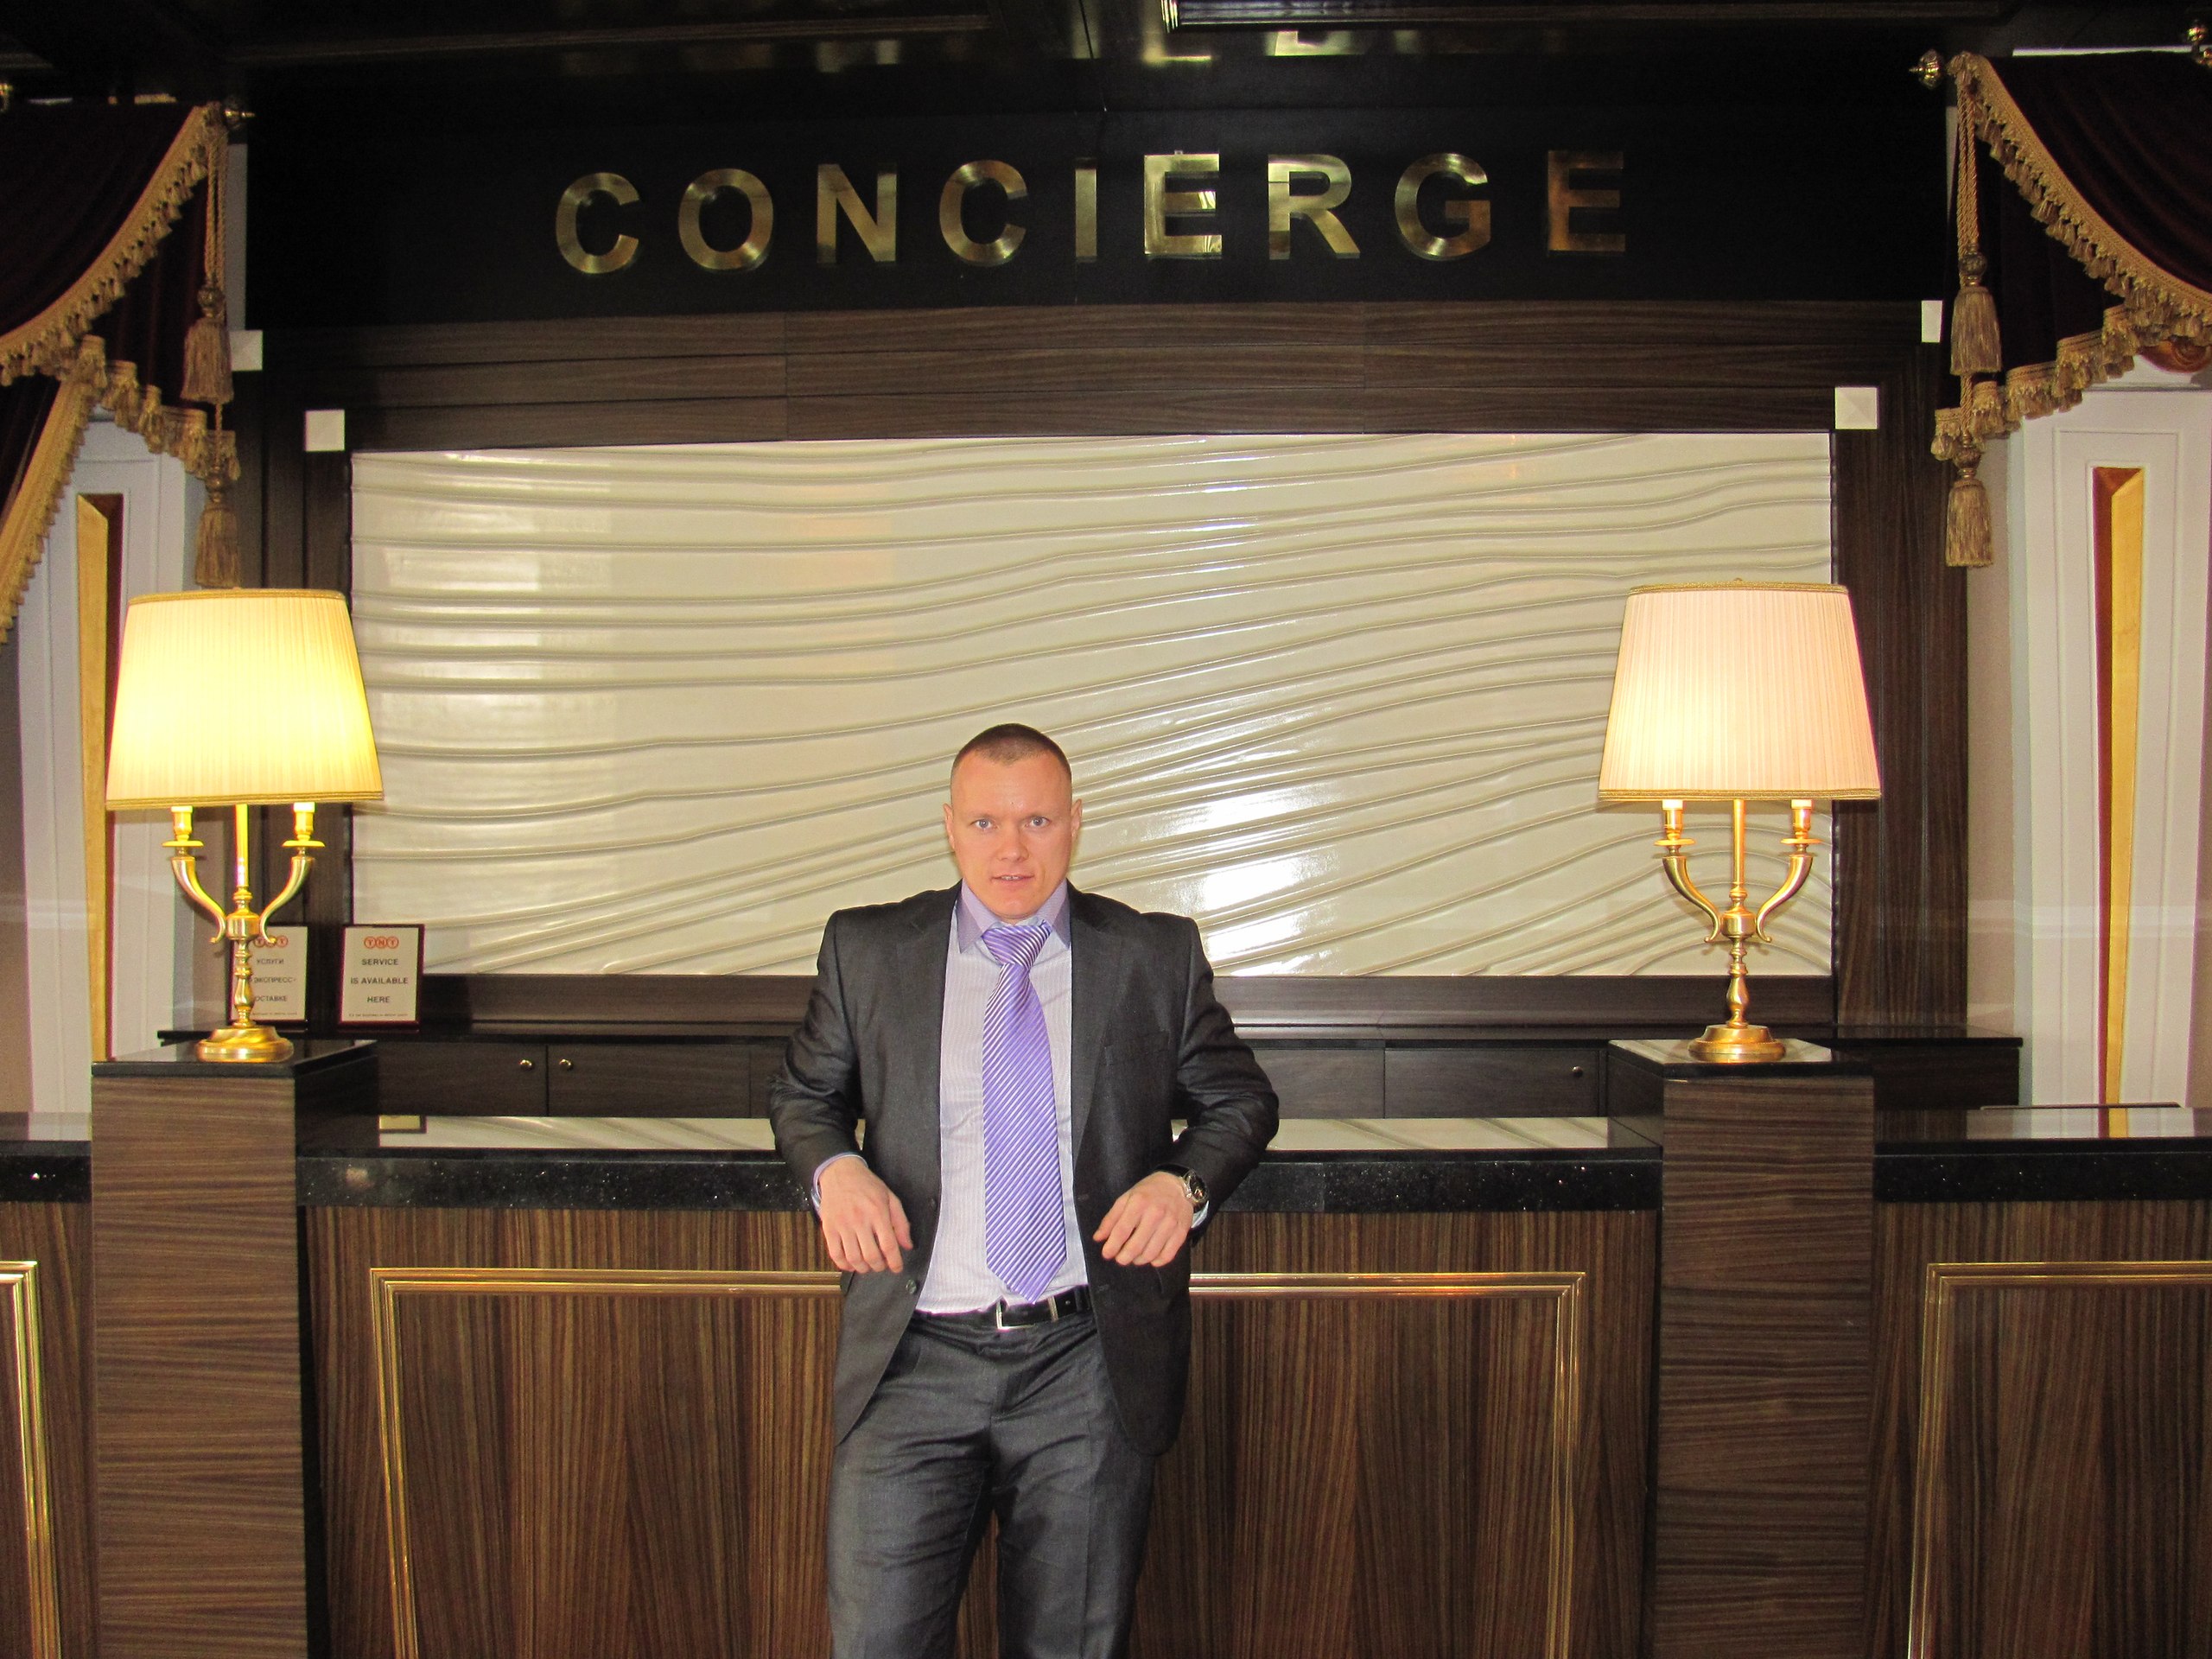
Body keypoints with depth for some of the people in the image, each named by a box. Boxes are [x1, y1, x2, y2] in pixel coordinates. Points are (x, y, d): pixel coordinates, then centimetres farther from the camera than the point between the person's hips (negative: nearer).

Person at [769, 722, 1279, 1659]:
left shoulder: (1159, 958, 2)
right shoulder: (865, 951, 4)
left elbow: (1240, 1100, 11)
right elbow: (803, 1093, 15)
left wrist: (1186, 1181, -10)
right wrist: (832, 1167, -8)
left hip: (1087, 1368, 0)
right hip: (916, 1366, 0)